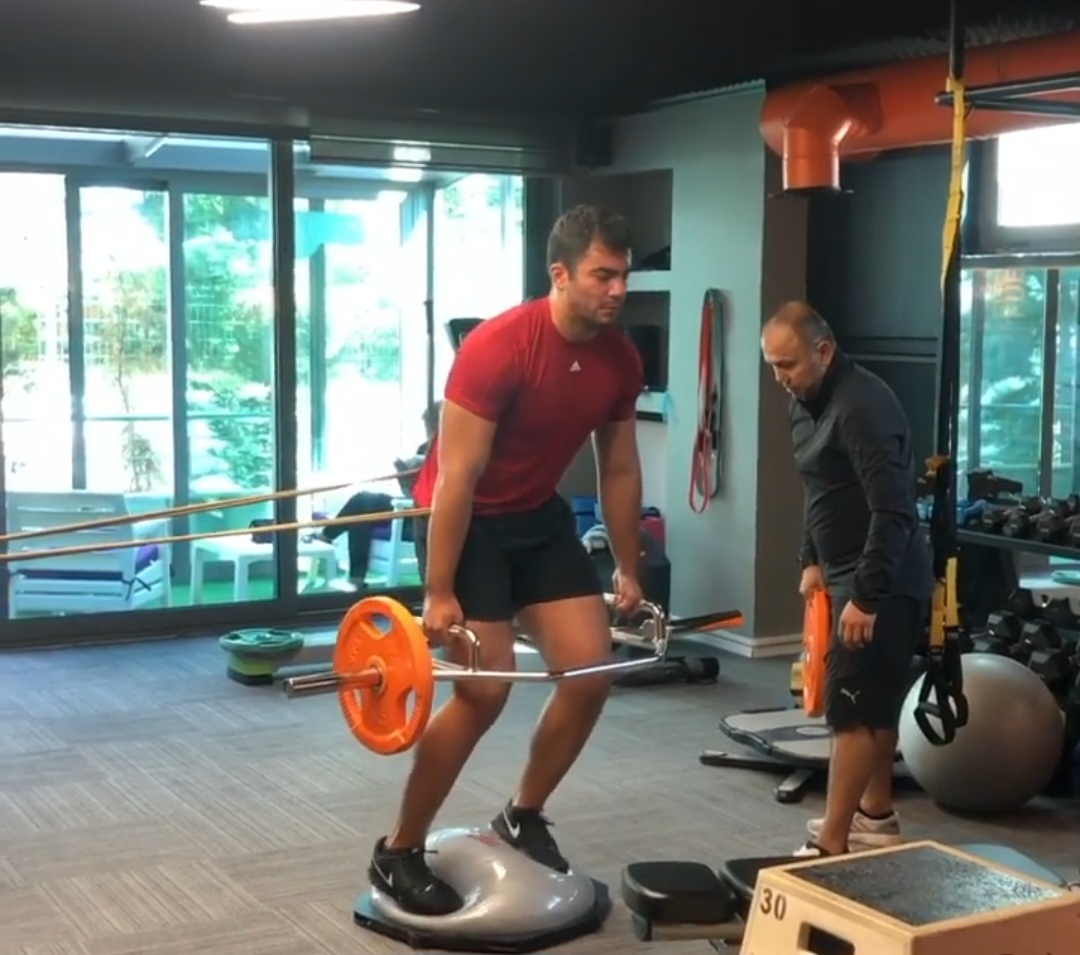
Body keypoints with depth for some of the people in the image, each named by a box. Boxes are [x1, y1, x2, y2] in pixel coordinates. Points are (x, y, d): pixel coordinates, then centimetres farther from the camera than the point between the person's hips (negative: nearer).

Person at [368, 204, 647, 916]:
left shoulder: (621, 361, -7)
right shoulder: (498, 348, -28)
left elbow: (620, 470, 6)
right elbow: (456, 477, -26)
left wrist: (629, 571, 10)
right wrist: (440, 594, -25)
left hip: (540, 515, 7)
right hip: (468, 519, -7)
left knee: (592, 672, -1)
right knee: (485, 689, -14)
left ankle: (523, 818, 20)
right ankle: (398, 852, 2)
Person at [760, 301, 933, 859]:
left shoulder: (863, 405, -22)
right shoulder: (805, 402, 9)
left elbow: (893, 510, -26)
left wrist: (866, 595, -27)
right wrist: (813, 561, 14)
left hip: (883, 584, -10)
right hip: (849, 576, 10)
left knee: (852, 710, -9)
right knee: (875, 705, 18)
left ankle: (830, 846, -6)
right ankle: (876, 819, 29)